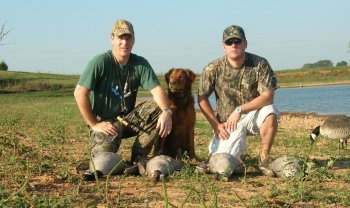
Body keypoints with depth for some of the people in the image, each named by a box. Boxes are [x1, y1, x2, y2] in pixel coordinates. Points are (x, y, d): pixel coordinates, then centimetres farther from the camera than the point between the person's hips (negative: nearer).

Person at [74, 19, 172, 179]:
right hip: (104, 123, -4)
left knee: (156, 108, -21)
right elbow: (80, 93, -18)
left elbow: (156, 89, -13)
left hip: (128, 118, 4)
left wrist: (166, 111, -33)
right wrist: (94, 124, -16)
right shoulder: (100, 62, -14)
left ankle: (139, 160, -9)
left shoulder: (140, 64, -1)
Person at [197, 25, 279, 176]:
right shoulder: (213, 69, -9)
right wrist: (216, 125, -6)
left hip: (252, 115, -1)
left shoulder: (260, 64, -12)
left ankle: (264, 160, -15)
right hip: (227, 122, 1)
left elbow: (268, 97, -18)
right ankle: (239, 147, 23)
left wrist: (239, 109, -25)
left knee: (270, 113, -35)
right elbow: (202, 99, 0)